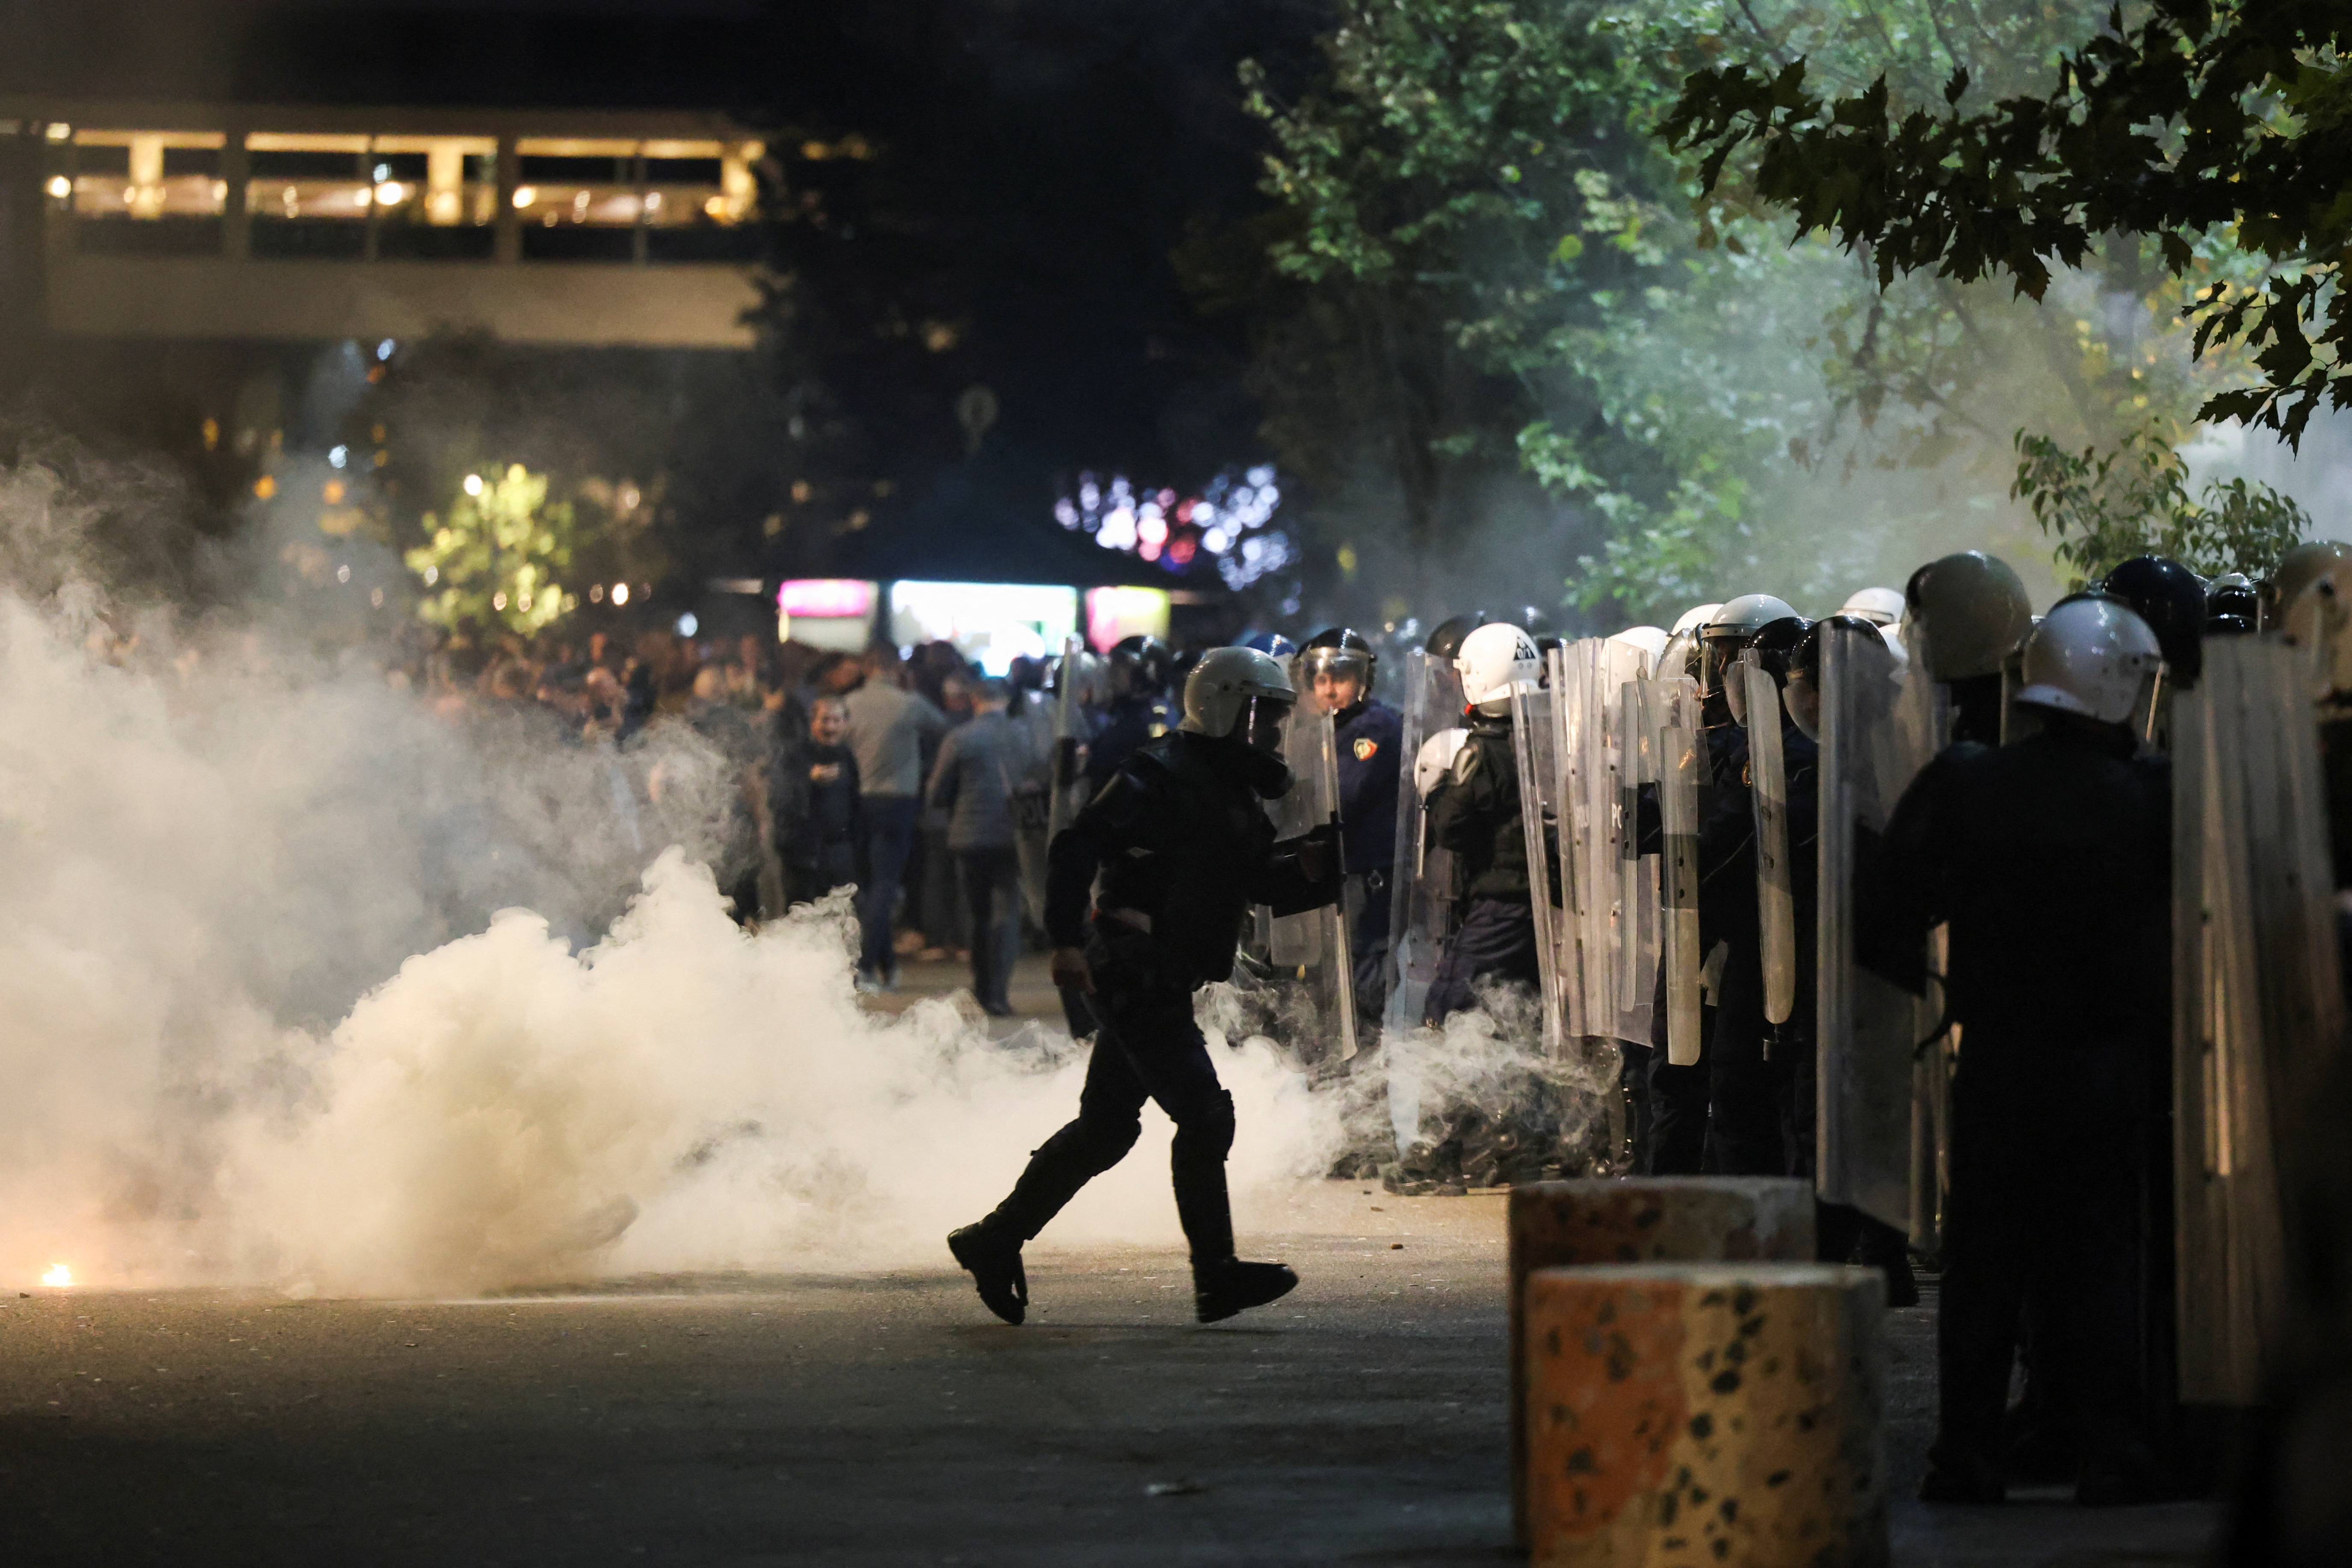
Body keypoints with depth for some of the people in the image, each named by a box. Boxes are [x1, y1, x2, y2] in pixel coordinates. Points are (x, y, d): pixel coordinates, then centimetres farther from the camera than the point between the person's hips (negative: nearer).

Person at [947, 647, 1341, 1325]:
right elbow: (1078, 845, -20)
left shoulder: (1236, 793, 17)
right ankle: (1217, 1278, -5)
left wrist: (1307, 868, -1)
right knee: (1203, 1114, -11)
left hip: (1159, 982, 11)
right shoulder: (1165, 777, -13)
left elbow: (1262, 884, 22)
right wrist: (1067, 941, -28)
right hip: (1135, 977, -11)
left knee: (1107, 1126, 14)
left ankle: (996, 1240, 21)